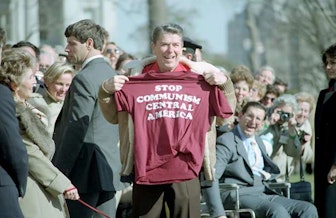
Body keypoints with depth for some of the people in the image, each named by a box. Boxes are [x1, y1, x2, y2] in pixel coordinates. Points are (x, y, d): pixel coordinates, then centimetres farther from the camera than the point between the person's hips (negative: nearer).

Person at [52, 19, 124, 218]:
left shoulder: (85, 79, -13)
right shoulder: (113, 75, 15)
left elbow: (75, 130, -17)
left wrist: (59, 173, -15)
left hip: (84, 170, -9)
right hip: (111, 168, 9)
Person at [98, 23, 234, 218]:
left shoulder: (200, 74, 6)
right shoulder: (136, 77, 7)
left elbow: (226, 111, 11)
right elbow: (113, 117, 12)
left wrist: (224, 83, -5)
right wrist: (106, 91, -5)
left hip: (186, 168, 0)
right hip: (146, 168, 0)